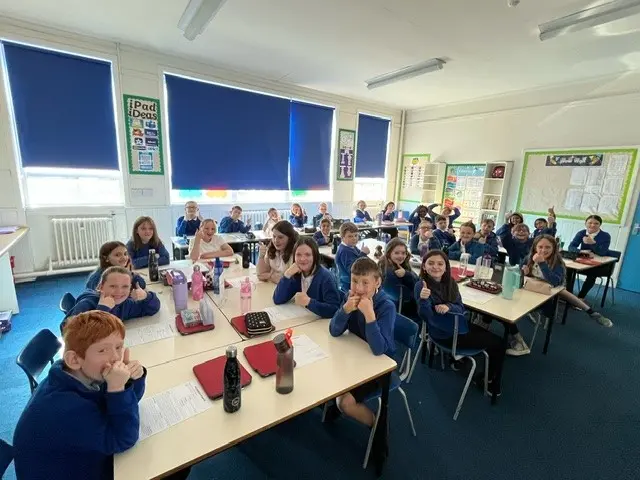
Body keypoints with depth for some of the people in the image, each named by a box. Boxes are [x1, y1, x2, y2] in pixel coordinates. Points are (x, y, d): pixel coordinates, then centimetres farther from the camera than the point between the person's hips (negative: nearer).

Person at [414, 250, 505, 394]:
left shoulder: (450, 282, -2)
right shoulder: (421, 286, -22)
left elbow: (461, 308, 0)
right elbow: (426, 317, -27)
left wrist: (449, 307, -22)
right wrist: (423, 299, -47)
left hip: (458, 324, 7)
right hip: (445, 334, -7)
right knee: (497, 344, 1)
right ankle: (489, 381, 29)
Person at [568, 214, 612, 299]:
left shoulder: (606, 236, -11)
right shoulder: (581, 233, -2)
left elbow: (602, 252, -25)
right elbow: (571, 247, -12)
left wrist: (593, 243, -44)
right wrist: (582, 251, -33)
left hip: (601, 265, -3)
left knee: (592, 273, -33)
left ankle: (580, 297, -24)